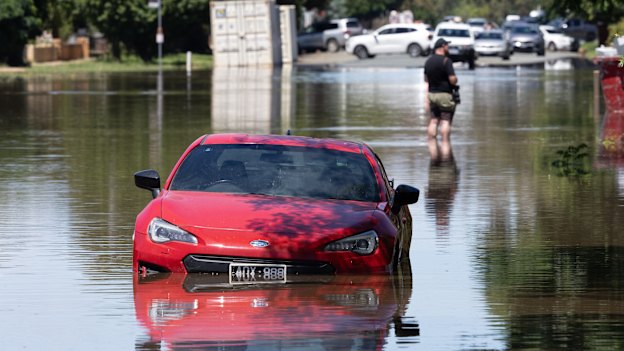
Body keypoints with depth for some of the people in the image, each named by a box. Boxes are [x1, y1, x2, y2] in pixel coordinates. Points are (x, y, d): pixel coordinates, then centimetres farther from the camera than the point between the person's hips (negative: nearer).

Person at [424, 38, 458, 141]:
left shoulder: (428, 61, 9)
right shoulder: (446, 61, -14)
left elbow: (426, 79, 19)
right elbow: (453, 80, -19)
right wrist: (455, 79, 2)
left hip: (432, 94, 7)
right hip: (444, 95, -7)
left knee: (434, 121, 10)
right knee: (445, 121, -5)